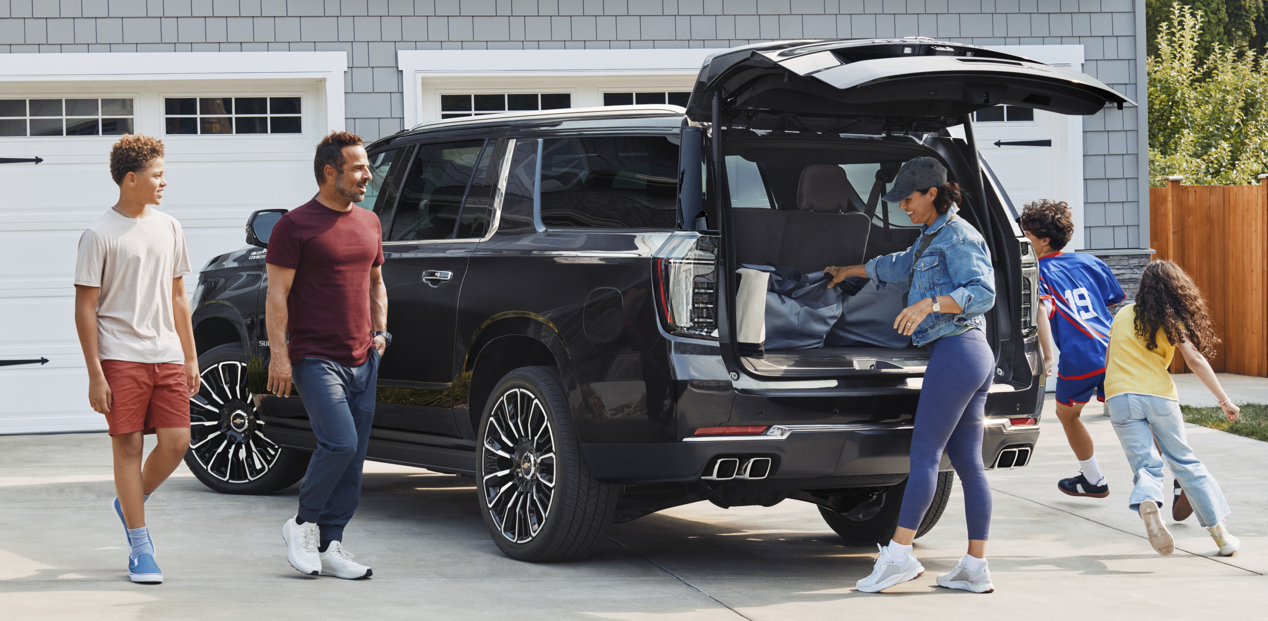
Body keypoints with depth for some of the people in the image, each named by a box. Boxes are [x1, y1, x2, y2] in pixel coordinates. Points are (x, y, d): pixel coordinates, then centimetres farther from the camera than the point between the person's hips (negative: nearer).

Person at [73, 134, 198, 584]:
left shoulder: (168, 229, 12)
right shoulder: (100, 235, -5)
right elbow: (85, 308, -5)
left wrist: (190, 357, 16)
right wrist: (95, 374, -10)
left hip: (166, 356, 5)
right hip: (120, 357, -5)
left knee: (176, 441, -3)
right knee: (128, 446, -2)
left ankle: (131, 504, 24)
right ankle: (141, 550, 5)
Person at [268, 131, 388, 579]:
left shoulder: (368, 223, 15)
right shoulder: (296, 225, -6)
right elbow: (277, 294, -8)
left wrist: (380, 330, 14)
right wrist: (279, 354, -14)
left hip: (363, 359, 7)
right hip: (316, 358, -7)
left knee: (354, 457, 5)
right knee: (340, 444, -19)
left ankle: (329, 546, 12)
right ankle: (303, 524, 2)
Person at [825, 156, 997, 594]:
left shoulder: (958, 237, -8)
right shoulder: (933, 238, 21)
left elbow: (982, 292, -20)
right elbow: (900, 266, 40)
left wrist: (929, 304, -30)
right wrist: (851, 271, 52)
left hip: (957, 350, -10)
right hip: (972, 356, 10)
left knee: (925, 453, -10)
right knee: (967, 460, 5)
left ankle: (899, 554, -12)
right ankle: (976, 567, 3)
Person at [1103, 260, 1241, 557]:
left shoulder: (1122, 316, 15)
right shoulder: (1170, 320, 3)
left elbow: (1109, 363, 21)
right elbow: (1195, 359, -8)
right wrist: (1225, 401, -8)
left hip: (1119, 396, 2)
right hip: (1159, 395, -2)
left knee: (1146, 465, -3)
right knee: (1185, 462, 11)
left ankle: (1147, 502, -38)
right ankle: (1219, 530, 13)